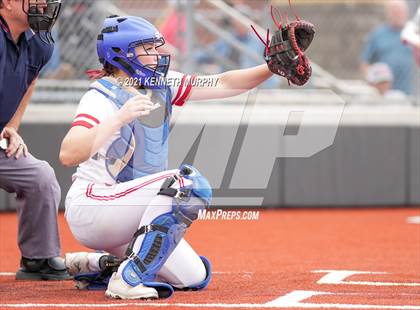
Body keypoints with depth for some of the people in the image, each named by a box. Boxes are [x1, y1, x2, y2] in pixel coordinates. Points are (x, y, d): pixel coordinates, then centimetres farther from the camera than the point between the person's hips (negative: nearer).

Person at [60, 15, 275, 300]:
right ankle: (129, 280, -24)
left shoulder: (161, 84, 7)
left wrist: (272, 68, -6)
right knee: (187, 183, -27)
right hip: (90, 209, -9)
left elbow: (222, 85, 7)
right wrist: (118, 119, -40)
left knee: (195, 277, 5)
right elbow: (68, 156, -32)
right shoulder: (102, 97, -17)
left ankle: (95, 266, 16)